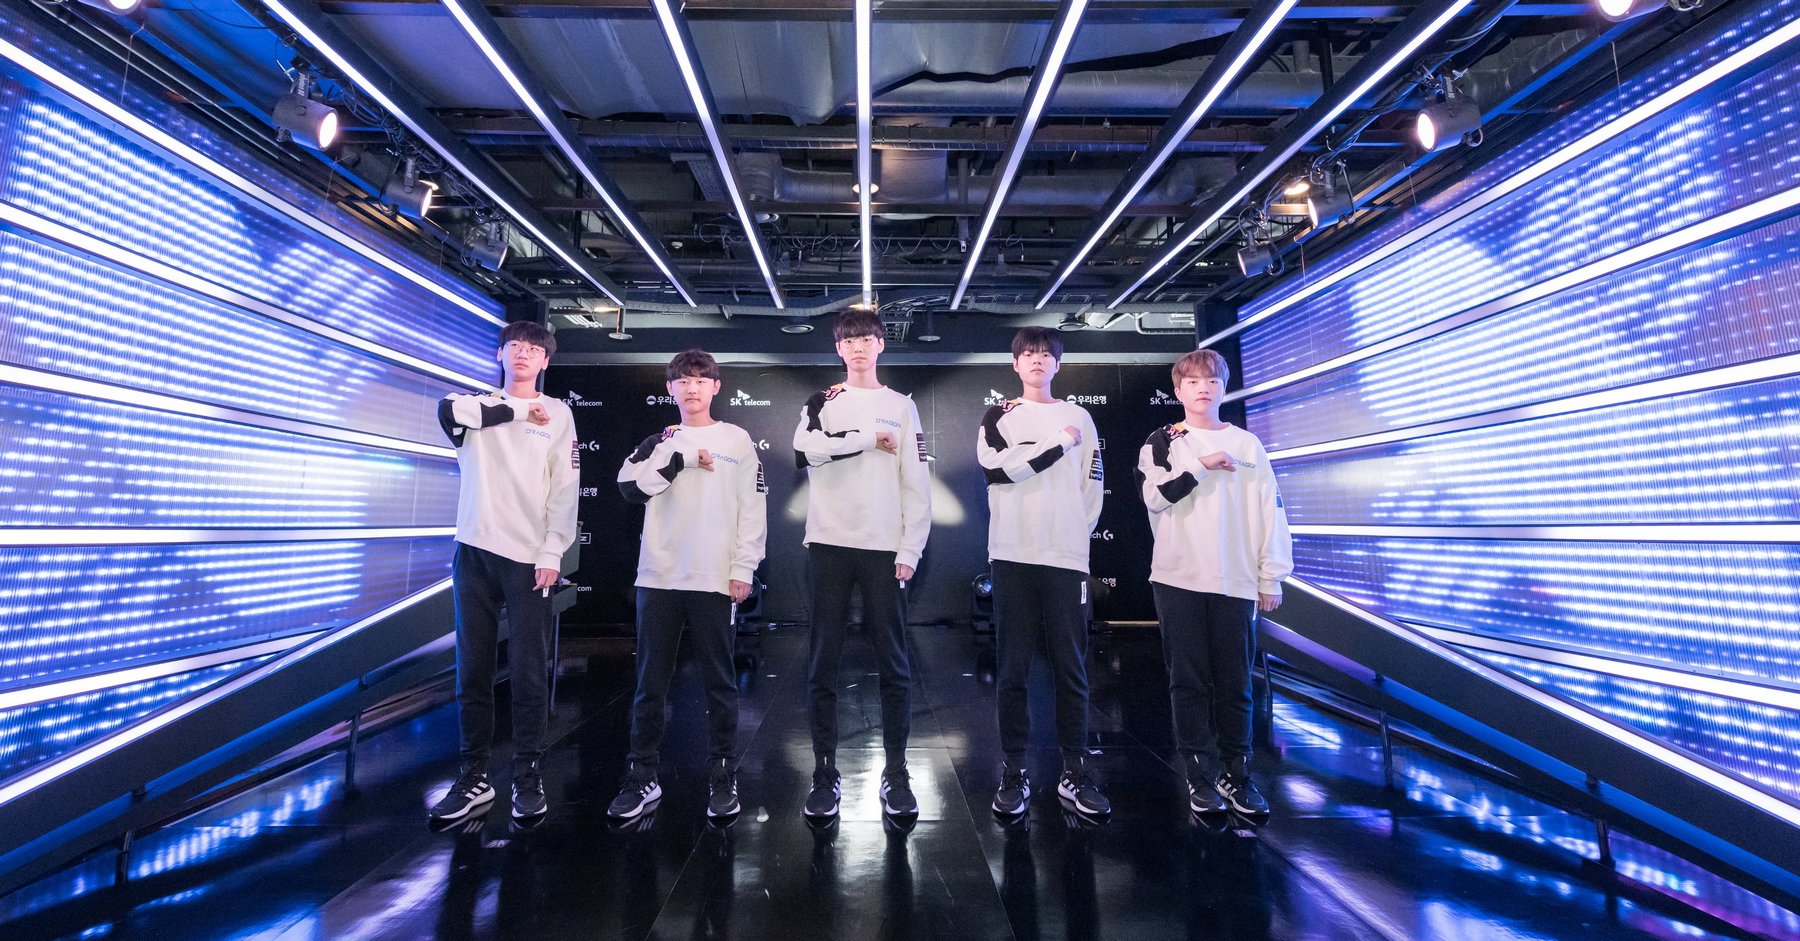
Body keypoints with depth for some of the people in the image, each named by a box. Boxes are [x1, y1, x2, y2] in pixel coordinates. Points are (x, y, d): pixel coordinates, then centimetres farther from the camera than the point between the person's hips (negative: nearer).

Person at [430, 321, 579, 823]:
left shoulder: (558, 414, 7)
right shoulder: (477, 404, 12)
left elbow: (565, 490, 0)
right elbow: (448, 411, -14)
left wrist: (552, 553, -8)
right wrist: (517, 409, -6)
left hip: (528, 558, -2)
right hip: (474, 552, 2)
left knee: (530, 672, 0)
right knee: (472, 669, 7)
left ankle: (528, 777, 13)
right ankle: (474, 778, 19)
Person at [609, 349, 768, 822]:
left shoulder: (737, 441, 6)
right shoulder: (658, 442, 14)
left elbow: (753, 510, 0)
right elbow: (629, 486, -3)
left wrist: (743, 570, -6)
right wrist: (680, 458, -10)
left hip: (715, 580, -2)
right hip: (659, 578, 3)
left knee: (720, 682, 5)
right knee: (650, 683, 9)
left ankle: (725, 777, 18)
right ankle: (643, 778, 22)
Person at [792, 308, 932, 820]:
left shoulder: (901, 406, 11)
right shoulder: (821, 403, 11)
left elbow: (916, 484, 4)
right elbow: (805, 450, -12)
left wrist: (911, 549, -4)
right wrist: (869, 439, -8)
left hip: (883, 547, 0)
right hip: (830, 544, 1)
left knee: (893, 662, 2)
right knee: (823, 662, 4)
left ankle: (896, 773, 16)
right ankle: (825, 773, 16)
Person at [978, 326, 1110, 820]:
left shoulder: (1078, 417, 14)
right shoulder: (999, 417, 9)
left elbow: (1094, 484, 12)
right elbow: (995, 466, -10)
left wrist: (1077, 531, 3)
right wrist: (1059, 442, -8)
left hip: (1067, 555, 1)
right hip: (1013, 554, -1)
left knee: (1071, 665, 4)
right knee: (1013, 666, 3)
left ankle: (1075, 772, 16)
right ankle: (1014, 771, 14)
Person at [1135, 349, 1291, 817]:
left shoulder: (1247, 445, 11)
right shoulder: (1162, 442, 7)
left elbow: (1270, 512, 8)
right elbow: (1154, 495, -9)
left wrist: (1271, 578, 5)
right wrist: (1201, 465, -14)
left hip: (1235, 583, 2)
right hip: (1179, 580, -1)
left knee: (1234, 682, 7)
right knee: (1189, 681, 4)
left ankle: (1236, 774, 21)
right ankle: (1200, 774, 16)